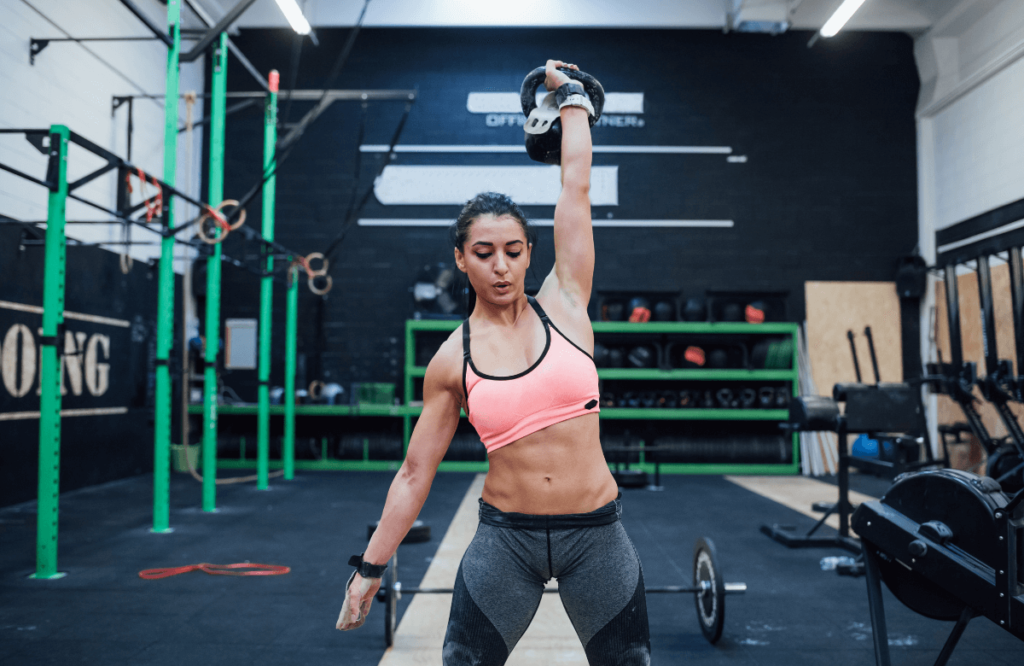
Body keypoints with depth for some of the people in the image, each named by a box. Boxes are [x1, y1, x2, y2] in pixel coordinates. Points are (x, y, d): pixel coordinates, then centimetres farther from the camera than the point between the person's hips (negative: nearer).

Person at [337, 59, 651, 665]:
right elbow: (415, 472, 3)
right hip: (505, 539, 0)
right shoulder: (452, 362, -2)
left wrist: (571, 95, 11)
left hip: (596, 534, 1)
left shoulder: (563, 303, -2)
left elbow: (576, 186, 0)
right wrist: (371, 567, 6)